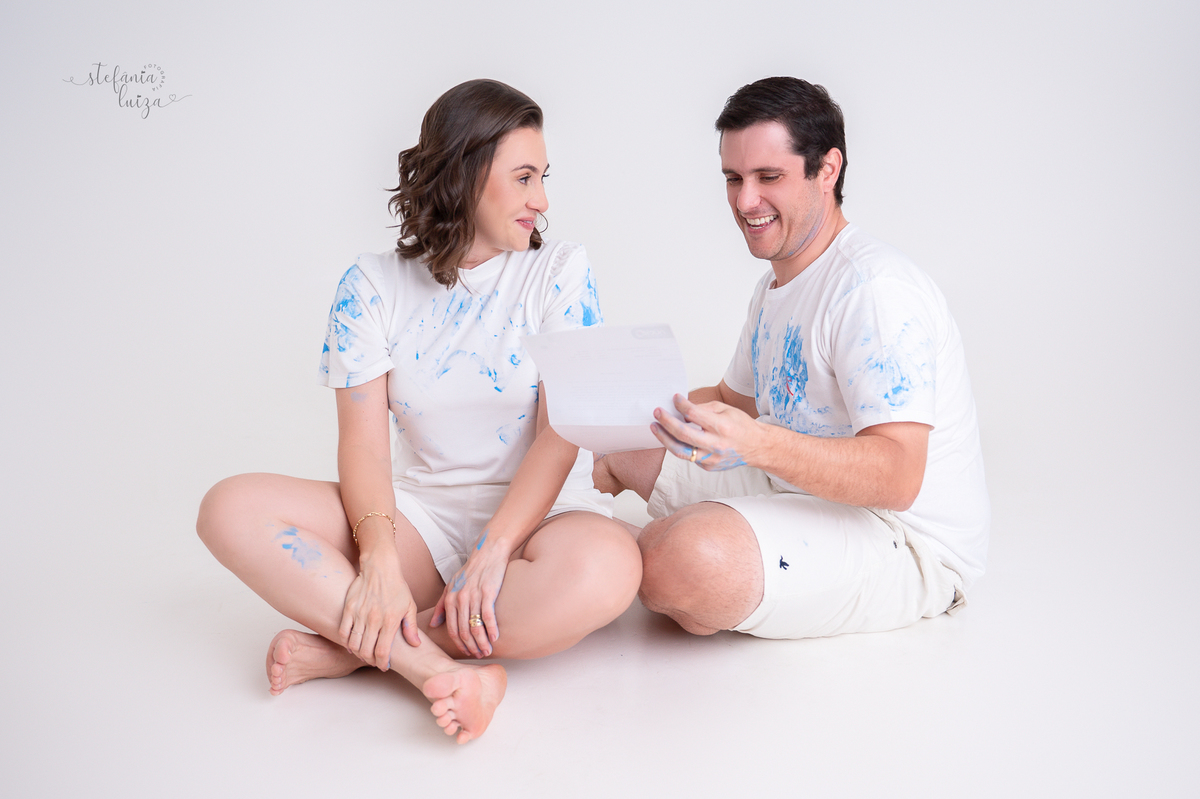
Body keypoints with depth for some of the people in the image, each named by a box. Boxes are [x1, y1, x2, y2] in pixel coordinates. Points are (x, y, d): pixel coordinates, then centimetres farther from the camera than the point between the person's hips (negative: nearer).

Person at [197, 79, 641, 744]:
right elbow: (364, 443, -5)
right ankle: (442, 671, -30)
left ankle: (357, 645, -20)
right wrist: (379, 560, -24)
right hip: (420, 515, 2)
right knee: (231, 509, -18)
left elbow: (560, 434, -8)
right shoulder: (373, 285, 2)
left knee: (605, 569, -37)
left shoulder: (560, 272, 0)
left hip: (539, 514, -1)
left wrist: (492, 553, -21)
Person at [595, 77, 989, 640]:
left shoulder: (877, 290, -21)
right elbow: (737, 398, 24)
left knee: (681, 558, -33)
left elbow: (898, 477, -30)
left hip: (907, 542, -9)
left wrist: (757, 443, -44)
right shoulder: (776, 285, 13)